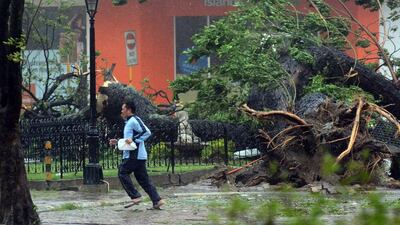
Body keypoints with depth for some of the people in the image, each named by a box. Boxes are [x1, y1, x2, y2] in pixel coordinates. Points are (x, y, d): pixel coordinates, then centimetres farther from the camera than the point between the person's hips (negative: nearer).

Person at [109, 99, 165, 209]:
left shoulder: (133, 121, -10)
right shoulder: (129, 122, 22)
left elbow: (147, 132, -20)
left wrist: (133, 140, -23)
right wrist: (117, 142, 23)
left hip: (134, 155, -10)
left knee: (122, 173, -4)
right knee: (143, 179, 7)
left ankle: (135, 196, -7)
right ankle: (157, 200, 1)